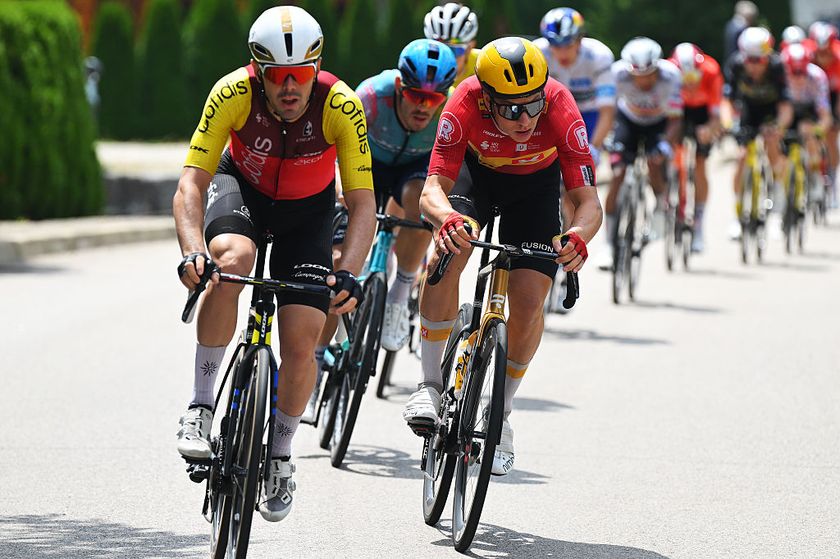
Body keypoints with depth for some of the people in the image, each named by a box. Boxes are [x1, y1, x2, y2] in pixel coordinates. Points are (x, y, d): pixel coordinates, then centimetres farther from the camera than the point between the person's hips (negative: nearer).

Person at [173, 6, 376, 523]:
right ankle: (201, 405, -21)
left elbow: (363, 204, -29)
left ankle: (281, 456, 18)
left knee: (302, 344, -10)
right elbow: (192, 182, -32)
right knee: (233, 259, -36)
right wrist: (193, 251, -49)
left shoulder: (341, 106, -31)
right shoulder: (233, 94, -31)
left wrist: (349, 273, -45)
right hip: (242, 188, -1)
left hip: (308, 211, 1)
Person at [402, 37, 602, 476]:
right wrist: (448, 218, -61)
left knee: (529, 299, -14)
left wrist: (578, 235, -57)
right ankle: (430, 384, -14)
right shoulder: (465, 105, -36)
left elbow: (588, 201, -35)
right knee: (448, 254, -29)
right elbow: (433, 189, -38)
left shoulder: (559, 110, -36)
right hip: (476, 174, 0)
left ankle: (501, 413, 10)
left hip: (535, 184, 0)